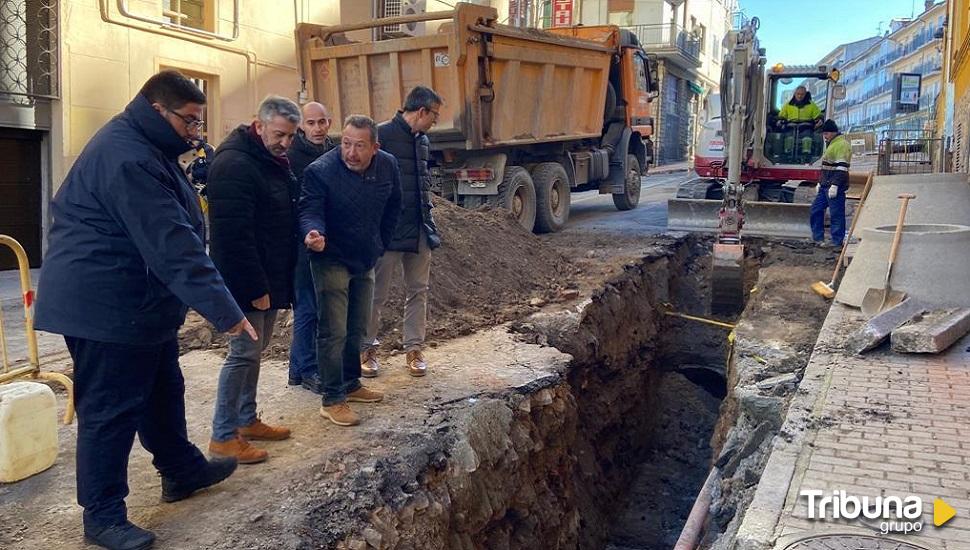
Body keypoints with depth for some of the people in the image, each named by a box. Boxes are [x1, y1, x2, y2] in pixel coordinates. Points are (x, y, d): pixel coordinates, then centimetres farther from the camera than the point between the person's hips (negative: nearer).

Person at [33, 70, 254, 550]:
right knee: (110, 410, 0)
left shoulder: (145, 148, 12)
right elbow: (172, 246, -30)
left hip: (139, 303, 11)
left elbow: (170, 232, 21)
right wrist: (224, 309, -30)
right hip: (107, 306, -11)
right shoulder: (127, 159, -23)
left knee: (163, 391, 20)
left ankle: (182, 470, 37)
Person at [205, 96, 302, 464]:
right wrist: (255, 288, -23)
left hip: (269, 279, 10)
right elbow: (234, 235, -24)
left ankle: (247, 420, 28)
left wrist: (278, 282, 16)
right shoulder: (234, 164, -18)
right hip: (246, 283, -9)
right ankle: (223, 437, 6)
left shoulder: (275, 162, 13)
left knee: (254, 351, 16)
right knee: (244, 353, -5)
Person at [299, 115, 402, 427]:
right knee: (333, 331, -6)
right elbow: (309, 211, -25)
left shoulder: (388, 166, -5)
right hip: (332, 261, -6)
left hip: (366, 261, 6)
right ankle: (332, 400, 4)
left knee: (357, 329, 17)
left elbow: (392, 208, 10)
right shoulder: (320, 171, -21)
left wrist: (381, 245, 10)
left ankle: (351, 385, 33)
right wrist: (313, 233, -48)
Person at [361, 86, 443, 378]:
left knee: (418, 291, 10)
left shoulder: (423, 140, 13)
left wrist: (430, 225, 16)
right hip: (389, 230, -7)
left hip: (419, 231, 7)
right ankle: (367, 349, 17)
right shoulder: (382, 134, -11)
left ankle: (414, 349, 20)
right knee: (377, 293, 3)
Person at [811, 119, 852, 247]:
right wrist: (821, 182, 25)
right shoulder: (831, 144, 19)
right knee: (816, 208, 13)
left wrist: (835, 185, -25)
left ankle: (838, 243, 0)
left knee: (836, 215, -5)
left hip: (835, 187, -10)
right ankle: (818, 237, 20)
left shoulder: (842, 144, -13)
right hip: (826, 186, 10)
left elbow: (841, 168, -21)